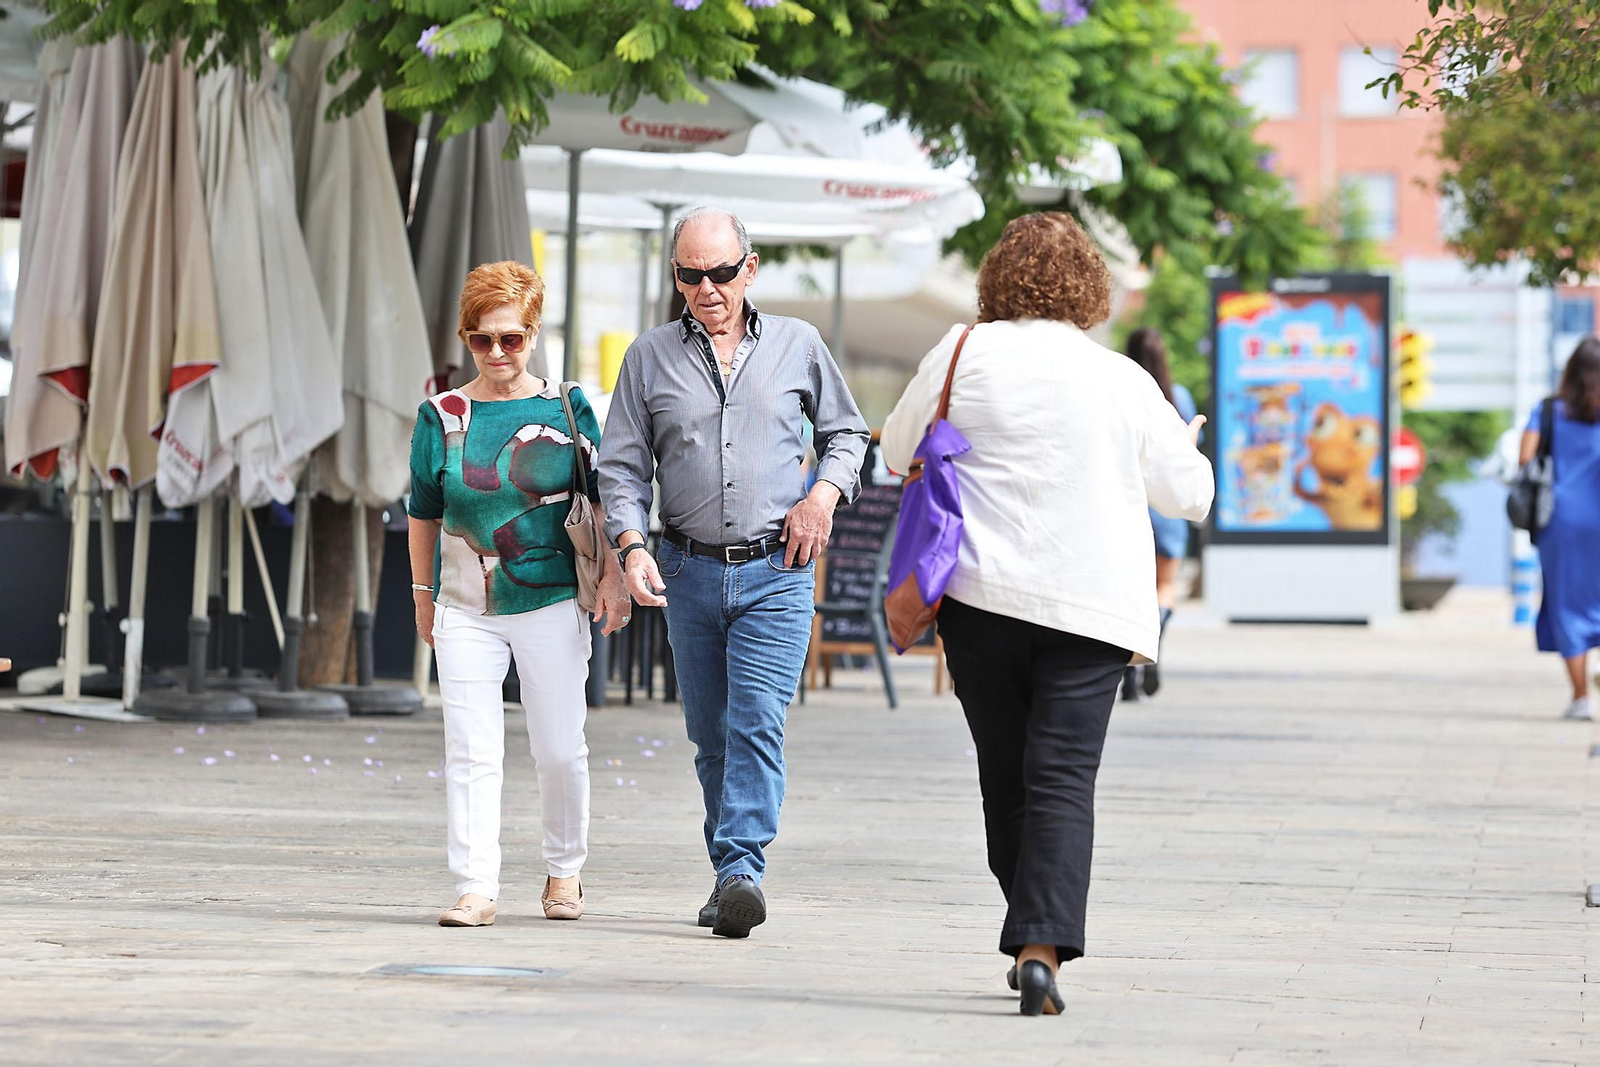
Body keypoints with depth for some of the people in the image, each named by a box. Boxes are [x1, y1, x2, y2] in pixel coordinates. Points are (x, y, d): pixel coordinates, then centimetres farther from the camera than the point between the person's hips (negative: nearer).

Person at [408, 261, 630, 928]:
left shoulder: (566, 408, 2)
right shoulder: (442, 416, 4)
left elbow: (600, 498, 7)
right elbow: (424, 514, 13)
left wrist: (612, 575, -1)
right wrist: (423, 593, 15)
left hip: (551, 603, -1)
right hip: (466, 610, 1)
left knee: (559, 749, 4)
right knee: (470, 752, -7)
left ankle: (565, 872, 25)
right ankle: (476, 889, -6)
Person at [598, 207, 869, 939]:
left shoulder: (797, 345, 6)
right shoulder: (650, 357, 7)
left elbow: (846, 432, 17)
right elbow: (622, 466, 6)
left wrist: (825, 494, -2)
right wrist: (632, 543, -10)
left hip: (777, 573, -2)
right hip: (690, 573, 2)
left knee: (756, 723, -16)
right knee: (710, 736, 9)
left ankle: (743, 870, -22)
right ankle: (730, 876, 19)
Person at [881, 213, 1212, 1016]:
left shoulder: (963, 355, 0)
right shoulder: (1124, 381, 1)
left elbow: (897, 451, 14)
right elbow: (1189, 494, 12)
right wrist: (1189, 449, 34)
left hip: (983, 595, 1)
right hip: (1092, 603, -1)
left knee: (1004, 776, 13)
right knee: (1062, 778, -5)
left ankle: (1032, 940, 20)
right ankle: (1042, 945, -20)